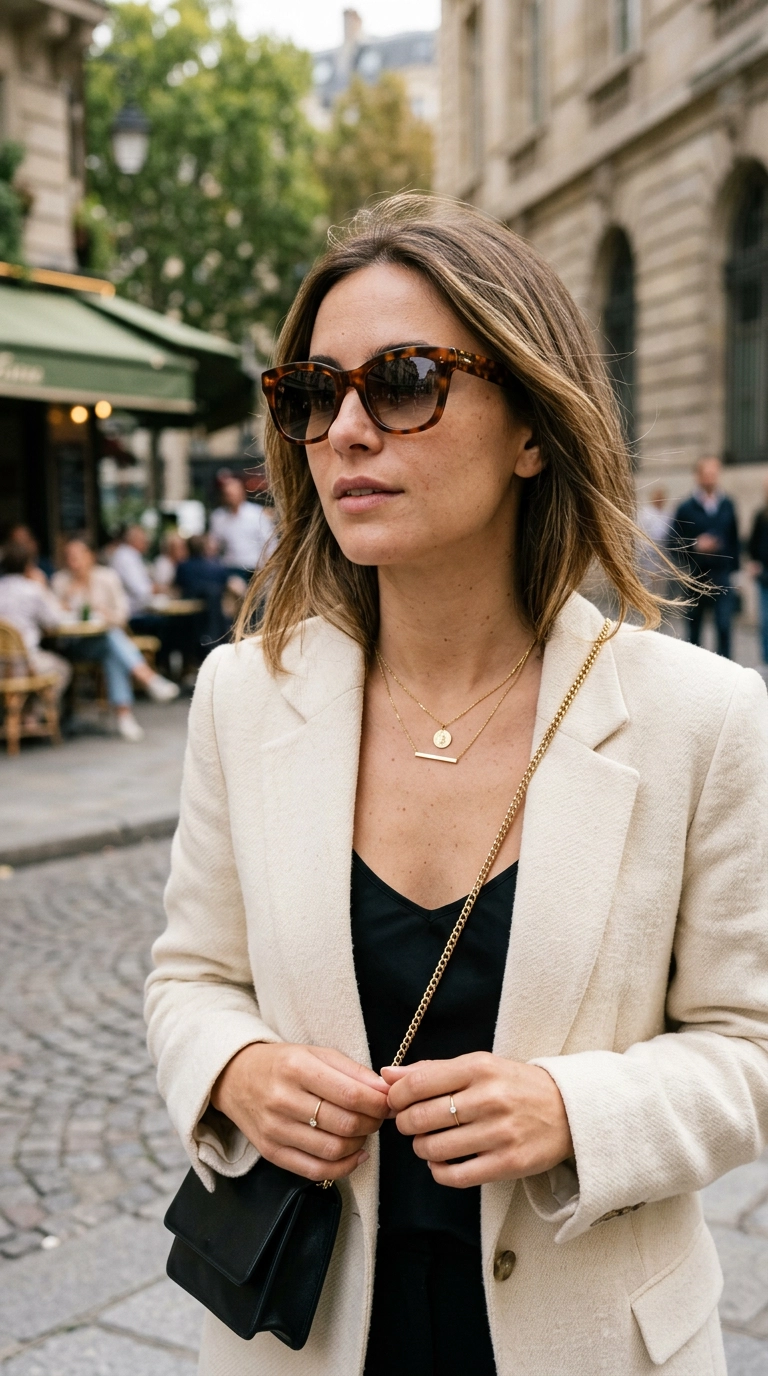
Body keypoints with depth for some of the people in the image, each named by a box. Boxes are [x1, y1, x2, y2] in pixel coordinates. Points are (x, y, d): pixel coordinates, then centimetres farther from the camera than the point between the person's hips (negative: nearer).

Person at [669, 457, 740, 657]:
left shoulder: (727, 505, 5)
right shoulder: (686, 508, -2)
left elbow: (734, 539, 9)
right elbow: (673, 543, -2)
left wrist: (734, 566, 4)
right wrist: (695, 546, -17)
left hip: (722, 576, 0)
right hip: (696, 575, 0)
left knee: (724, 625, -10)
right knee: (694, 626, 11)